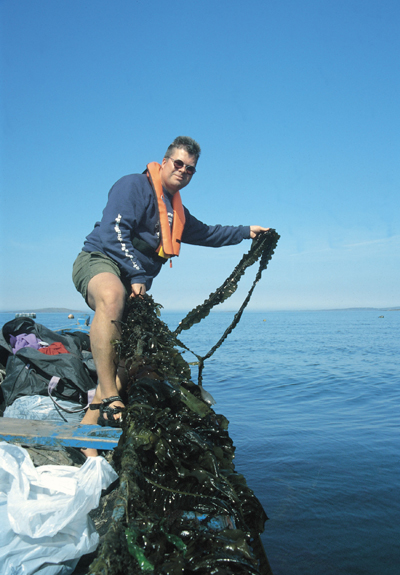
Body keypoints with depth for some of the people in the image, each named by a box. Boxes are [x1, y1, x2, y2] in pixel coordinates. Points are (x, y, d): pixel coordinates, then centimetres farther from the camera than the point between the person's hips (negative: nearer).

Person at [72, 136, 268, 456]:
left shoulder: (177, 211, 24)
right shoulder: (135, 186, -4)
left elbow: (206, 233, 38)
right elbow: (114, 231, -15)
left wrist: (246, 232, 35)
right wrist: (138, 276, -18)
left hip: (133, 284, 9)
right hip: (99, 262, -8)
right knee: (112, 295, -44)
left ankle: (87, 426, 4)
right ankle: (109, 397, -40)